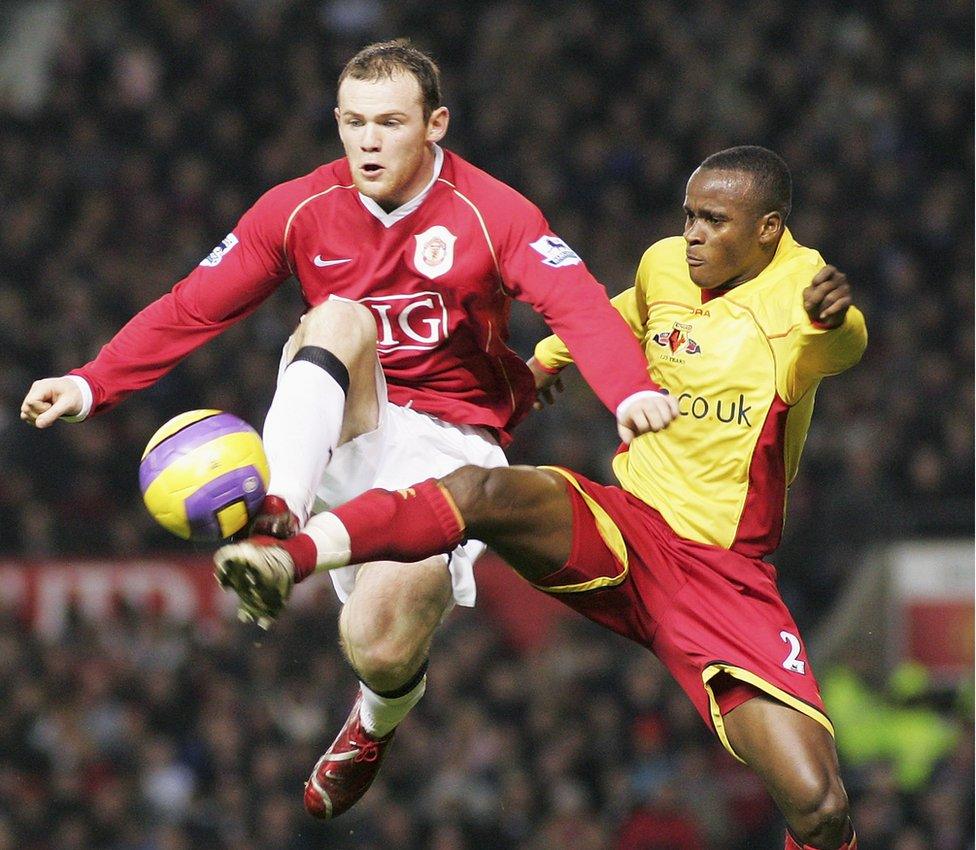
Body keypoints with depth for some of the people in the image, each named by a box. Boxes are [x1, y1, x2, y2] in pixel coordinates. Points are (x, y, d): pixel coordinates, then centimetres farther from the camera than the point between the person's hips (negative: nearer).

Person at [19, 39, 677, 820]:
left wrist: (632, 392, -45)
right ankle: (280, 519, -43)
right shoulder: (301, 210, 0)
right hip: (344, 439, 2)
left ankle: (381, 717, 20)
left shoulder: (493, 215, -9)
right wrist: (90, 387, -12)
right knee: (338, 316, -28)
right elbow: (192, 309, 1)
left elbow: (580, 307, -24)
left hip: (450, 443, -2)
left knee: (378, 646, -21)